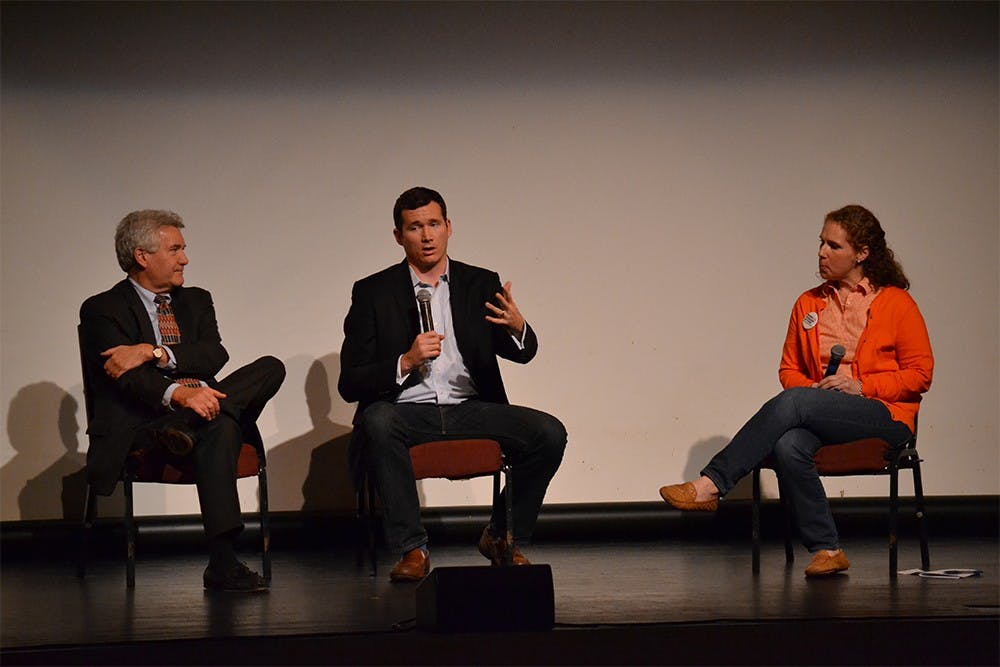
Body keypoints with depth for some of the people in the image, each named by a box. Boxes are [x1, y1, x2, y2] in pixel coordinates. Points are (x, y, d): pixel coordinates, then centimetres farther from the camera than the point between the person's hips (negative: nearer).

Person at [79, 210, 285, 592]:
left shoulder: (196, 301, 22)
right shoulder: (102, 310, 4)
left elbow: (215, 355, 1)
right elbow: (126, 377, -15)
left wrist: (153, 353, -17)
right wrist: (178, 394, -36)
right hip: (141, 424, -6)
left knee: (270, 368, -21)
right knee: (220, 429, -39)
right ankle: (222, 565, -42)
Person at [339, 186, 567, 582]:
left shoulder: (481, 285, 11)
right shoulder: (373, 293, 4)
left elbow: (523, 354, 0)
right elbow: (350, 385, -2)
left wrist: (517, 328, -25)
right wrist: (406, 362, -18)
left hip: (470, 409, 2)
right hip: (408, 411, -2)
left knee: (548, 433, -20)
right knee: (377, 420, -36)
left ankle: (502, 538, 0)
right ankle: (412, 549, -28)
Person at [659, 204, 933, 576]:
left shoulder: (896, 303, 3)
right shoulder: (808, 304, 17)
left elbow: (920, 373, 1)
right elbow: (789, 369, 20)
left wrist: (862, 386, -11)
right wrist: (813, 389, -3)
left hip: (885, 416, -4)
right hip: (822, 418, 4)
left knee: (792, 403, -31)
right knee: (788, 446, -33)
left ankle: (711, 484, -32)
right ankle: (826, 550, -25)